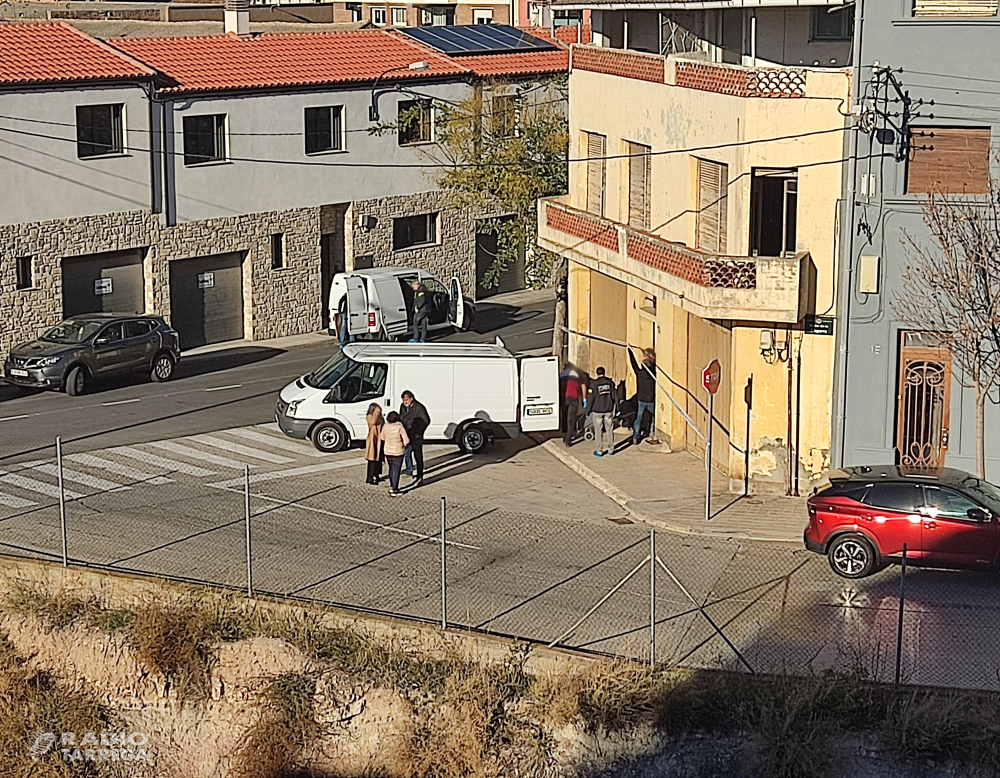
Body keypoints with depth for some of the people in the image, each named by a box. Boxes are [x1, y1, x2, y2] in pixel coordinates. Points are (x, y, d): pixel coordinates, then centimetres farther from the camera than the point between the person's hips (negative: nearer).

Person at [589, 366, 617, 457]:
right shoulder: (610, 382, -1)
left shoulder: (594, 384, -9)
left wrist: (589, 410, 3)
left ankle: (599, 451, 9)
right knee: (609, 430, 12)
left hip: (597, 411, -3)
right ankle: (611, 450, 19)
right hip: (609, 410, 3)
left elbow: (591, 399, -7)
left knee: (598, 431, 5)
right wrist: (616, 408, 11)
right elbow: (615, 395, 2)